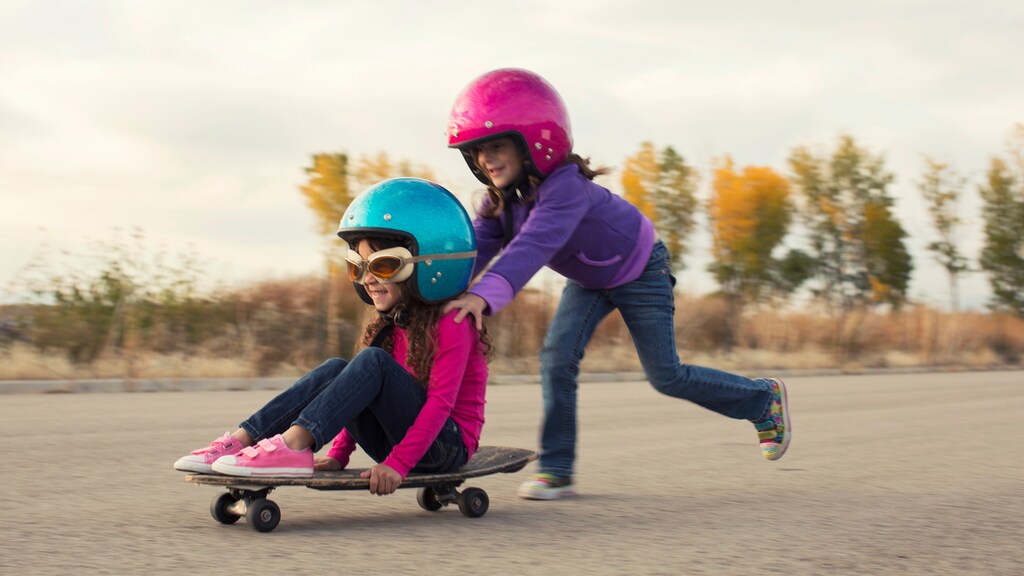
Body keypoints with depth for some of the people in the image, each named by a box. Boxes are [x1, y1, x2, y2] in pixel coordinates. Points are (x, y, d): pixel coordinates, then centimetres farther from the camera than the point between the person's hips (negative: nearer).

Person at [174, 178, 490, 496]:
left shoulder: (450, 326, -12)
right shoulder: (391, 325, 14)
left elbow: (440, 403, -21)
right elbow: (363, 403, 16)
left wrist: (397, 464, -29)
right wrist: (338, 454, 5)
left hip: (446, 444, -7)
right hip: (395, 442, 7)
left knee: (373, 362, -26)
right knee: (336, 370, -13)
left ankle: (293, 445, -39)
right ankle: (240, 441, -24)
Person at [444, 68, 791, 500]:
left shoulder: (565, 187, -40)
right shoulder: (502, 198, -13)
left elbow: (533, 246, -55)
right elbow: (477, 247, -22)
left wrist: (484, 295, -69)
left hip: (638, 271, -7)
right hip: (589, 280, 7)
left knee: (666, 377, 0)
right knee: (557, 355, -13)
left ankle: (763, 399, 24)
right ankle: (556, 469, -5)